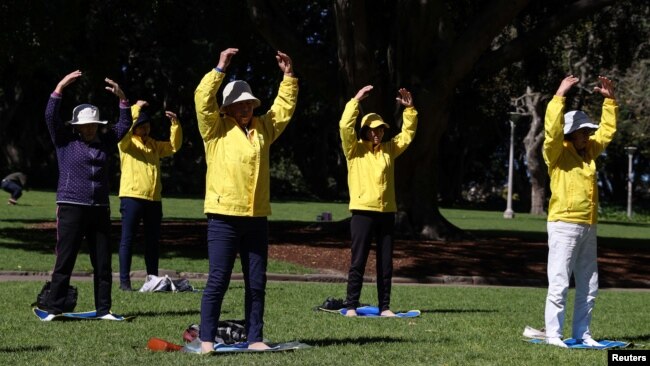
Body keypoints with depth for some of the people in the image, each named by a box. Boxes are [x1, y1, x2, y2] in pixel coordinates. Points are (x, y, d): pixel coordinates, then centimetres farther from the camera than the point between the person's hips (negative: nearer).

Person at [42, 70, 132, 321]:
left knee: (103, 264, 5)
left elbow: (125, 124, 17)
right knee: (64, 262, -6)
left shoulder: (104, 142, 14)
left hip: (100, 210, 5)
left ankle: (103, 310, 11)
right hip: (71, 208, -4)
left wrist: (121, 97, 5)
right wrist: (60, 87, -14)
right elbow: (50, 116, -8)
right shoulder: (65, 140, 3)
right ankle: (53, 309, -3)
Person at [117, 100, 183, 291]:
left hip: (154, 199, 6)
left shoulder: (154, 145, 19)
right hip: (132, 198, -6)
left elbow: (174, 146, 18)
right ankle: (124, 281, -3)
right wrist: (135, 109, -16)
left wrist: (175, 123, 7)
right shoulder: (126, 143, 1)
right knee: (127, 239, -3)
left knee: (153, 241, 11)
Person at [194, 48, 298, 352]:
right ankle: (207, 339, 1)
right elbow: (202, 99, -10)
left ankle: (254, 338, 13)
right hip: (224, 216, -5)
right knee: (218, 281, -5)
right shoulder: (216, 129, 2)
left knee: (256, 283, 7)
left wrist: (288, 76, 16)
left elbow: (285, 107, 24)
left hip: (257, 218, 5)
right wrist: (220, 69, -12)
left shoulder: (263, 128, 16)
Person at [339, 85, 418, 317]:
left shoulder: (389, 150, 15)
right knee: (358, 261, -3)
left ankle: (384, 306, 12)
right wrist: (356, 101, -13)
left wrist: (409, 109, 8)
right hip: (363, 211, -5)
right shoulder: (354, 149, 1)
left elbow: (408, 133, 20)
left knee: (386, 263, 7)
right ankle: (351, 306, 1)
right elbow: (345, 126, -12)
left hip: (387, 212, 5)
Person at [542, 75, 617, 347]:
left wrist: (610, 100, 19)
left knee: (588, 287, 9)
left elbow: (607, 130, 25)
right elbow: (552, 130, -22)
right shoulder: (557, 152, -4)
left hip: (588, 227, 8)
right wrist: (559, 96, -22)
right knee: (559, 285, -8)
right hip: (564, 225, -7)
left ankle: (582, 333, 16)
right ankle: (553, 334, -5)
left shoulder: (588, 152, 16)